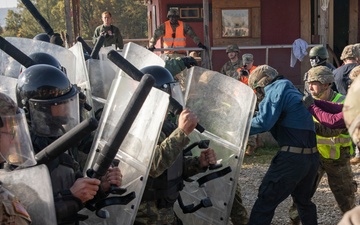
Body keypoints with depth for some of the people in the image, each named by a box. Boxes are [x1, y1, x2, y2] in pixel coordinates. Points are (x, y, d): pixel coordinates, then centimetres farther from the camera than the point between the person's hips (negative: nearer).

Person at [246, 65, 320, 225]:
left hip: (292, 157, -9)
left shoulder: (276, 89, -5)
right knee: (303, 200, 26)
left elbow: (264, 121, -17)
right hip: (312, 156, 9)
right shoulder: (291, 91, 22)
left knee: (265, 201, -4)